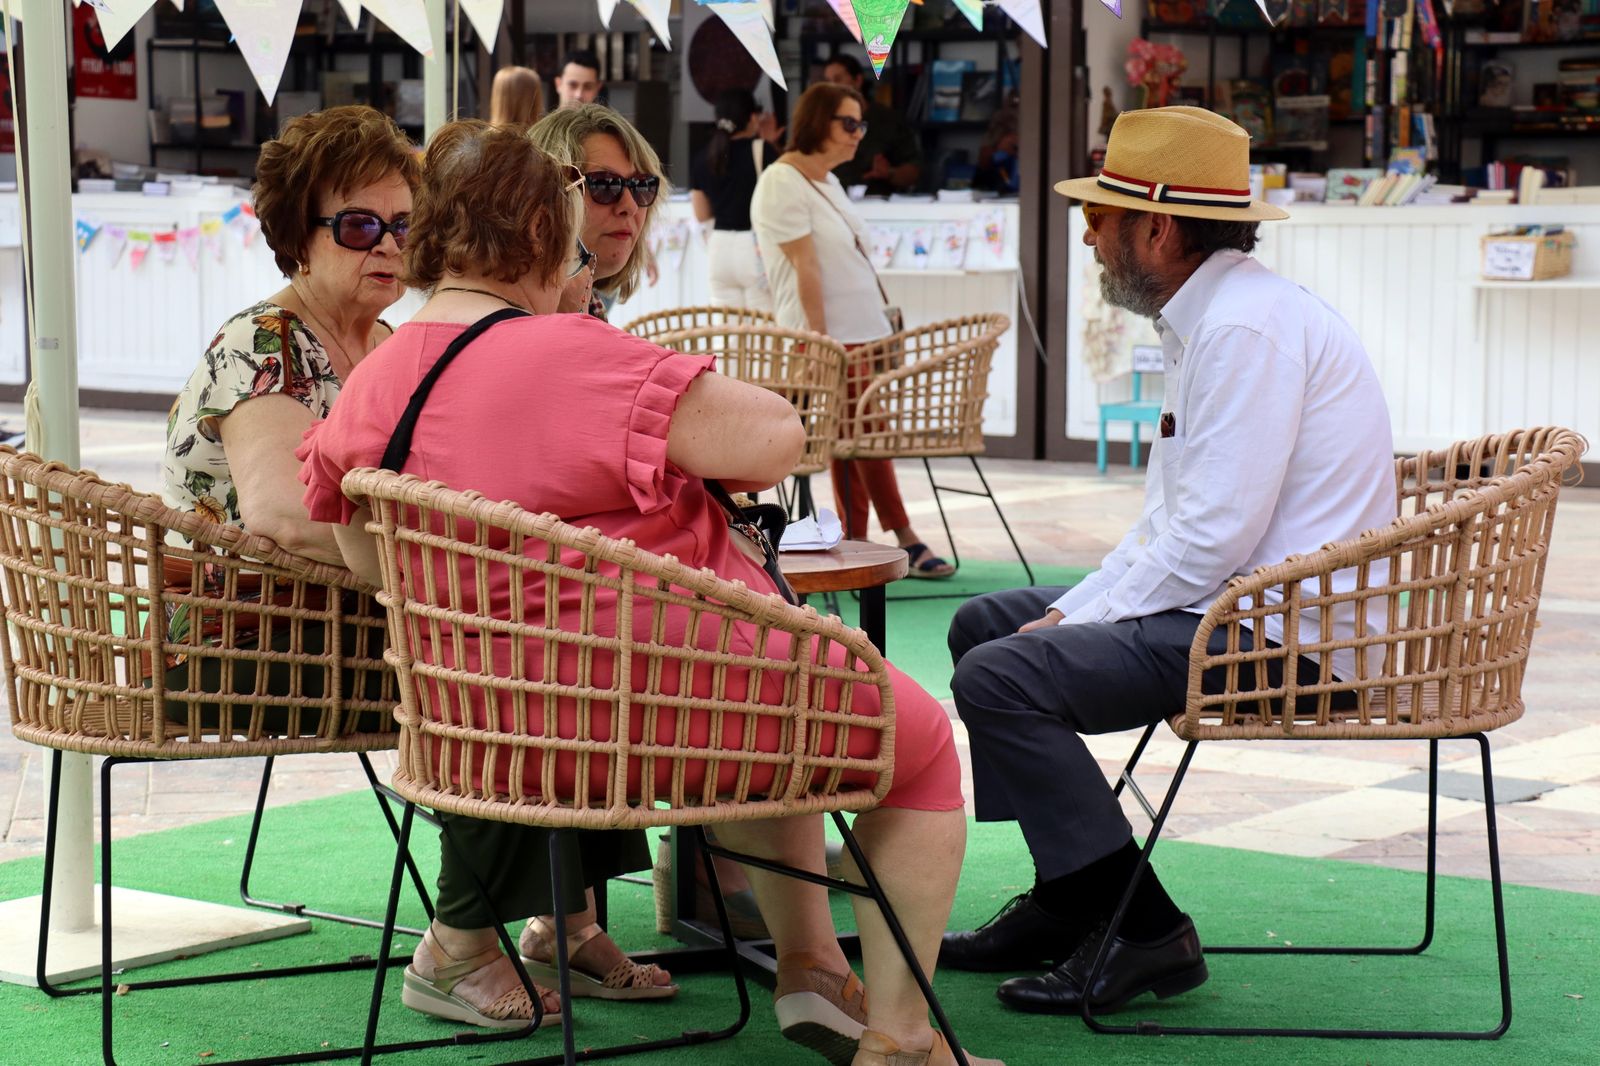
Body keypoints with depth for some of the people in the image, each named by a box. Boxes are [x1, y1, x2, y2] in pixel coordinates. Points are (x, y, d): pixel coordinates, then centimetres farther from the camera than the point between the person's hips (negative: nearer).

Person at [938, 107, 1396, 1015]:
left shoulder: (1248, 326, -19)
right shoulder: (1211, 319, 16)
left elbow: (1213, 535, -24)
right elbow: (1175, 519, 19)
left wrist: (1083, 623, -13)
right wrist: (1072, 612, 8)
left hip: (1285, 633, -11)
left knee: (1000, 676, -21)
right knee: (985, 623, 17)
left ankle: (1142, 932, -13)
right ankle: (1069, 902, 18)